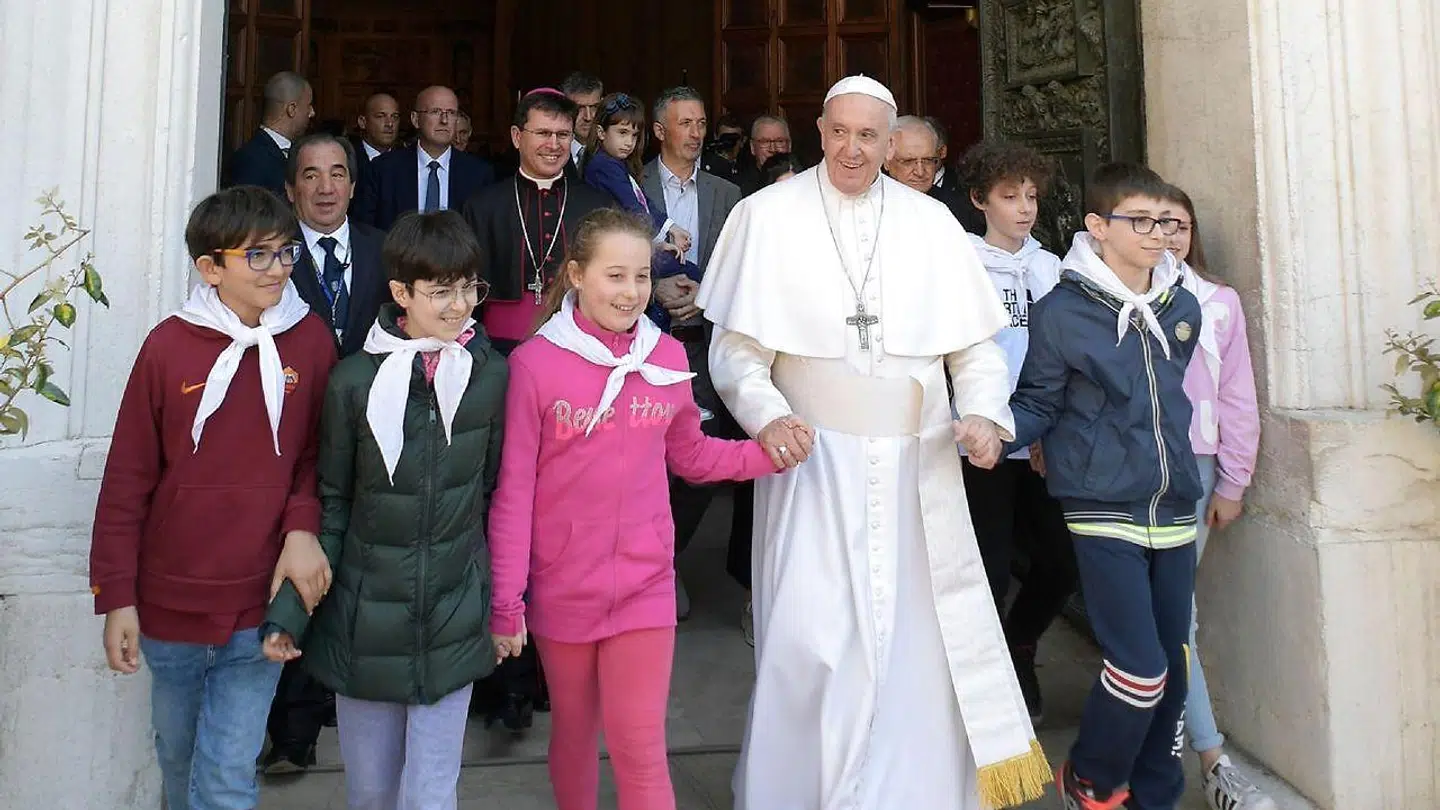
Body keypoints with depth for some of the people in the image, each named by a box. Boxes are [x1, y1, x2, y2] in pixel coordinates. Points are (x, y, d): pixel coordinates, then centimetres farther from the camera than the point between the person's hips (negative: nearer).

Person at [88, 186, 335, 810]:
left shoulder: (311, 340, -7)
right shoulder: (169, 346, -10)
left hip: (259, 607, -1)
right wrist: (116, 597, -4)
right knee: (178, 759, 23)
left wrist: (302, 525, -14)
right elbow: (127, 480, -4)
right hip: (170, 605, 1)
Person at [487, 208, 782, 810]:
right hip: (562, 587, -1)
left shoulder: (666, 357, -3)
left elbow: (690, 455, 9)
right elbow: (513, 489, -9)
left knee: (641, 749, 4)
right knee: (574, 733, 19)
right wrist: (506, 601, -8)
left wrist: (767, 453, -6)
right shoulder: (535, 362, -12)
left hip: (644, 585, 1)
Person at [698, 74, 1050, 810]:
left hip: (919, 466, 3)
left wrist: (982, 412, -9)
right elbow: (735, 346, -2)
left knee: (918, 638, 9)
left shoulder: (931, 222, 6)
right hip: (816, 461, -2)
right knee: (812, 638, -3)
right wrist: (768, 416, -19)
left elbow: (974, 341, 8)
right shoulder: (768, 215, 0)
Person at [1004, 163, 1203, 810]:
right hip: (1104, 512, -6)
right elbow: (1038, 405, -4)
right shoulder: (1061, 313, -8)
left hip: (1174, 508, 6)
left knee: (1172, 665, 12)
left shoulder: (1183, 308, 8)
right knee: (1140, 668, -9)